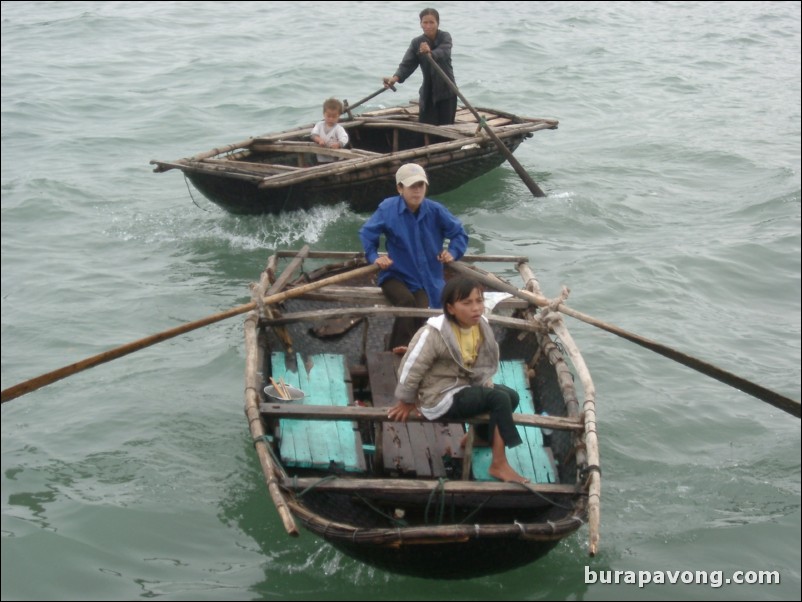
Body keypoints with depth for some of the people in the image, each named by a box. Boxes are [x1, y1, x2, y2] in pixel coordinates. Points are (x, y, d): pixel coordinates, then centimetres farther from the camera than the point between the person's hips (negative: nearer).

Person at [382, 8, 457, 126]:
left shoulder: (445, 37, -9)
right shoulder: (416, 42, -2)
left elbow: (444, 53, -30)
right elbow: (407, 64, -13)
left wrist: (430, 53, -53)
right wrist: (395, 78, -33)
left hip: (446, 91, -2)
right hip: (428, 92, 2)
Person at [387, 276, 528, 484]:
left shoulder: (481, 325, -3)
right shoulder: (434, 333, -25)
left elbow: (485, 362, 13)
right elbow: (411, 367, -19)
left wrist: (486, 386, 4)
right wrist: (406, 402, -9)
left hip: (465, 386, 8)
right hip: (441, 397, -8)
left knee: (511, 396, 3)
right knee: (500, 399, -20)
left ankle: (479, 435, 24)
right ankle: (499, 465, -14)